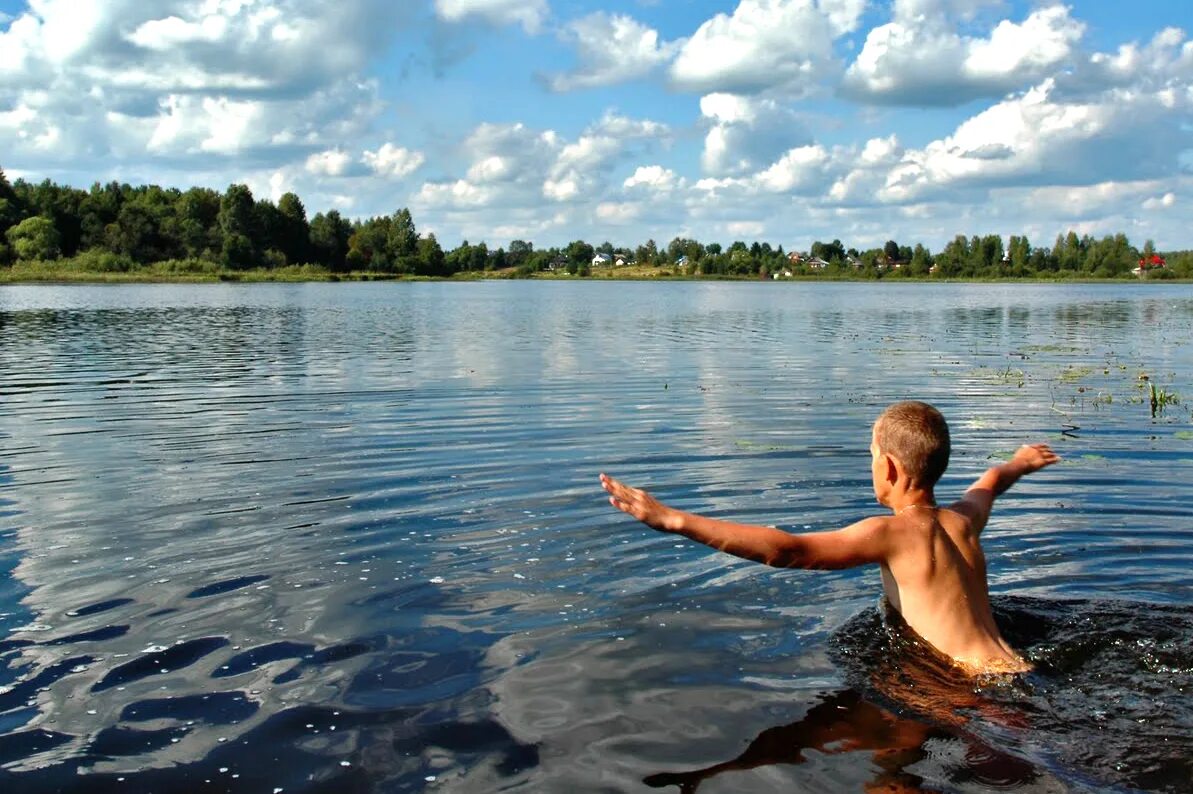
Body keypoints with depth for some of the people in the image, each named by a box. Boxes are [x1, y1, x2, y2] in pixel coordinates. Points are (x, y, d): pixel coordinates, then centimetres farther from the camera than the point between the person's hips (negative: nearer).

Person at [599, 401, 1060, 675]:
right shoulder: (965, 520, 10)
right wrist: (1021, 462, 62)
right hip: (1015, 671, 9)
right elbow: (992, 482, 37)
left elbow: (787, 550, -24)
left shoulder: (893, 532, -12)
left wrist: (674, 520, -29)